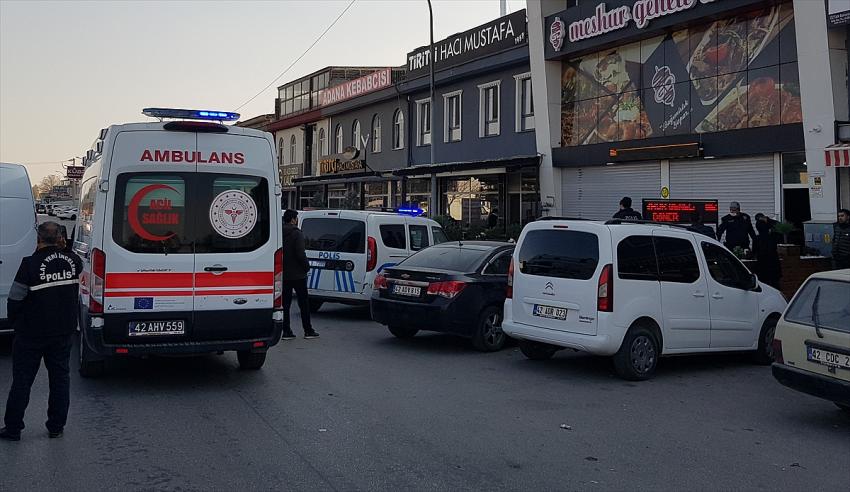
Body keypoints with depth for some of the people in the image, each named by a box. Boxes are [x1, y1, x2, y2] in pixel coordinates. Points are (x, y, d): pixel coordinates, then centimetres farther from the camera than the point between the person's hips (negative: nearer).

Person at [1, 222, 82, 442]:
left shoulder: (31, 264, -18)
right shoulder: (72, 261, -5)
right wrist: (60, 249, 11)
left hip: (32, 334, -4)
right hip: (64, 331, 4)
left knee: (22, 380, 8)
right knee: (60, 378, 13)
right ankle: (56, 427, 18)